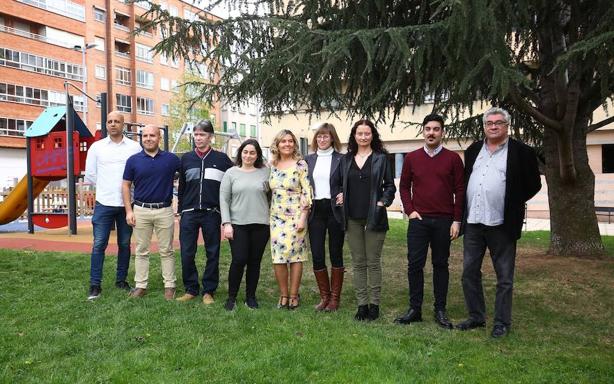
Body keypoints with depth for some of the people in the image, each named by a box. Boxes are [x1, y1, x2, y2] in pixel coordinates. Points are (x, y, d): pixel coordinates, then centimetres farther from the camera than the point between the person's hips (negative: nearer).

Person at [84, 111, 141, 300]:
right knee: (99, 244, -1)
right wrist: (106, 187, 9)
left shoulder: (135, 147, 1)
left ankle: (121, 280, 22)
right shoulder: (97, 147, 5)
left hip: (127, 203, 0)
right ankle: (95, 285, 7)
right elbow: (90, 175, 9)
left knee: (124, 244, 9)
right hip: (104, 204, 0)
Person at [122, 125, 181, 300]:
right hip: (141, 210, 1)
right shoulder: (133, 160, 2)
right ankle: (140, 285, 18)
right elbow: (126, 185, 6)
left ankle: (169, 285, 15)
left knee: (166, 251, 7)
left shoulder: (171, 159, 0)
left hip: (164, 211, -1)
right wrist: (129, 211, -1)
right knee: (141, 251, 9)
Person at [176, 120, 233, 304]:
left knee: (212, 253, 5)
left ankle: (209, 291, 17)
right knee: (187, 253, 2)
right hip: (189, 213, 2)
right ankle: (191, 289, 17)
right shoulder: (186, 159, 10)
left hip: (212, 213, -2)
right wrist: (180, 210, 12)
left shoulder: (222, 159, 2)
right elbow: (181, 187, 15)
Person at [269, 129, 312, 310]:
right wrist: (268, 215, 13)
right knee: (278, 256, 1)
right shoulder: (272, 165, 9)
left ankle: (293, 295, 12)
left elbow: (307, 192, -8)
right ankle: (283, 295, 14)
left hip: (295, 216, -4)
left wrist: (303, 217, -13)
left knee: (295, 254, 0)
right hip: (276, 217, 4)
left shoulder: (300, 164, -4)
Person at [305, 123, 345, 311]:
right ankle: (324, 296, 20)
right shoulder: (308, 159, 11)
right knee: (317, 256, 3)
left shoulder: (341, 159, -1)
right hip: (315, 211, 3)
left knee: (336, 255, 6)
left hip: (335, 211, -3)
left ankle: (335, 297, 18)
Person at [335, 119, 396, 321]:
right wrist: (338, 195, 2)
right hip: (352, 218, 3)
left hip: (374, 217, -3)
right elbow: (337, 183, 20)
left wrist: (383, 201, -10)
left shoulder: (381, 158, 2)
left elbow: (390, 185, 4)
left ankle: (374, 304, 13)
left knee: (373, 262, 2)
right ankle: (362, 304, 15)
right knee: (358, 263, 7)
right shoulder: (346, 159, 11)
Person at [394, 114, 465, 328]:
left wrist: (457, 220, -3)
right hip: (418, 220, 1)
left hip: (444, 221, -1)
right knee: (414, 264, 0)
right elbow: (404, 186, 11)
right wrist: (409, 210, -1)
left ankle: (440, 311, 17)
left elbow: (460, 190, 1)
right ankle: (414, 309, 11)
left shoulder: (453, 158, 2)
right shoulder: (412, 158, 6)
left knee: (441, 264, 8)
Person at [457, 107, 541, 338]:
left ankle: (502, 323, 19)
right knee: (469, 273, 11)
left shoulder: (521, 152, -2)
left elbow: (533, 184, 2)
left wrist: (512, 204, 0)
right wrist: (463, 212, 10)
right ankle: (476, 317, 26)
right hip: (473, 223, 5)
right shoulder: (473, 150, 12)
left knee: (504, 277, 6)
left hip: (501, 224, -4)